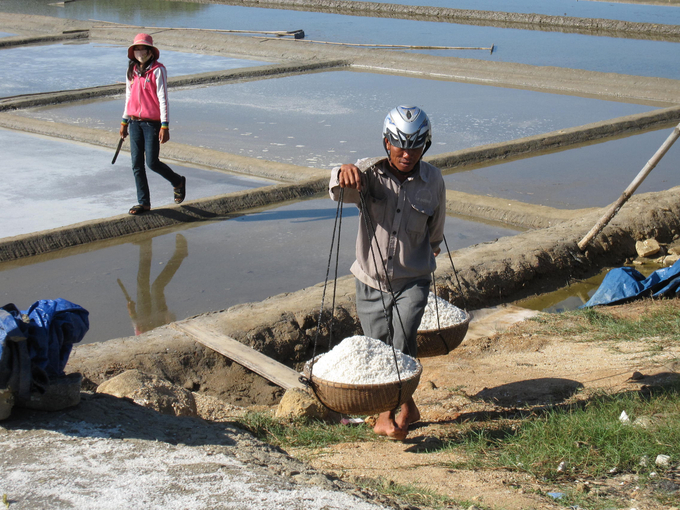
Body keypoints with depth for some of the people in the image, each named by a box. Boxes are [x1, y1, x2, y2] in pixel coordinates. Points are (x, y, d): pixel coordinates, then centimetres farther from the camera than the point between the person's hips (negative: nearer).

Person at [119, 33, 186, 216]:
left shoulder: (158, 70, -9)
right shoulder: (132, 71, 9)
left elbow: (163, 99, -12)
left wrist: (165, 126, -16)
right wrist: (125, 121, 20)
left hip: (152, 123, -6)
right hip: (135, 123, 6)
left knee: (152, 162, -6)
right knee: (136, 164, 3)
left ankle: (178, 182, 21)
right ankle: (143, 202, 13)